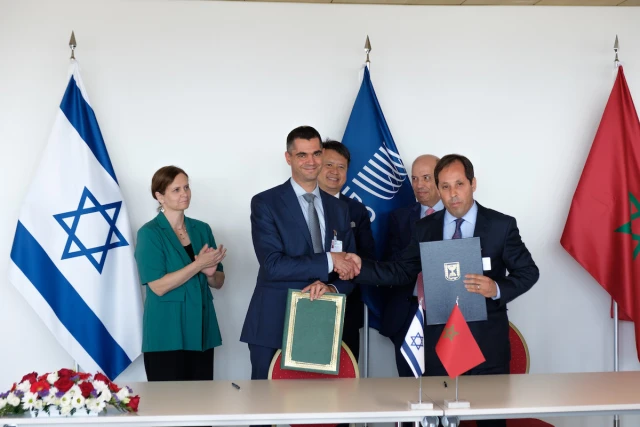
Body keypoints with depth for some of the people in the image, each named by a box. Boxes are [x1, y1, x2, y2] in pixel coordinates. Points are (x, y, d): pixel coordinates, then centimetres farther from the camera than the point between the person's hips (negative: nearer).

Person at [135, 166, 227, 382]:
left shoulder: (202, 229, 9)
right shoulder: (149, 233, -7)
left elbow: (218, 282, 12)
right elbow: (158, 286, -16)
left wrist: (209, 273, -10)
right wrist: (198, 264, -18)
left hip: (201, 331, 5)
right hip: (167, 334, -5)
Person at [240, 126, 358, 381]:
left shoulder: (338, 208, 11)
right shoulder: (265, 204, -5)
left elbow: (350, 268, 9)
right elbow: (273, 265, -16)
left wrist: (332, 288, -12)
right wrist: (328, 261, -17)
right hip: (273, 326, -4)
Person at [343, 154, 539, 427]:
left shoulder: (501, 225, -2)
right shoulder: (425, 228, 6)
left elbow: (528, 271, -1)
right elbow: (402, 272, 5)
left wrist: (497, 289, -19)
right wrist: (362, 267, -9)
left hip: (487, 339, -2)